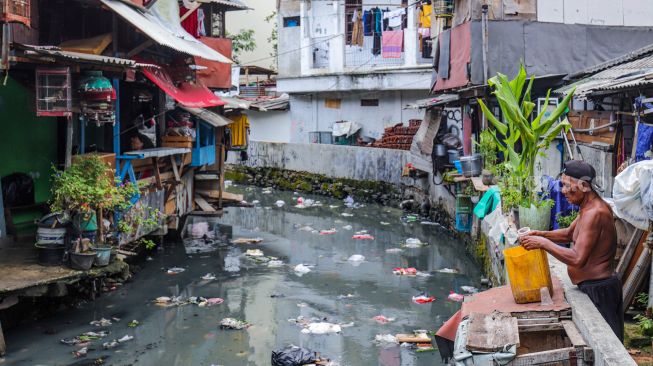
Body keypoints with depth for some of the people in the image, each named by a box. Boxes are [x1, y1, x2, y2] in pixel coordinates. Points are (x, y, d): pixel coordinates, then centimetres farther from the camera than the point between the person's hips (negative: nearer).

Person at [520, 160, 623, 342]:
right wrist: (541, 234, 7)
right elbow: (569, 233, 23)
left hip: (597, 289, -10)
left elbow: (578, 259, -29)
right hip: (599, 285, 10)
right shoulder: (589, 208, 9)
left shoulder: (594, 213, -23)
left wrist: (543, 243, -22)